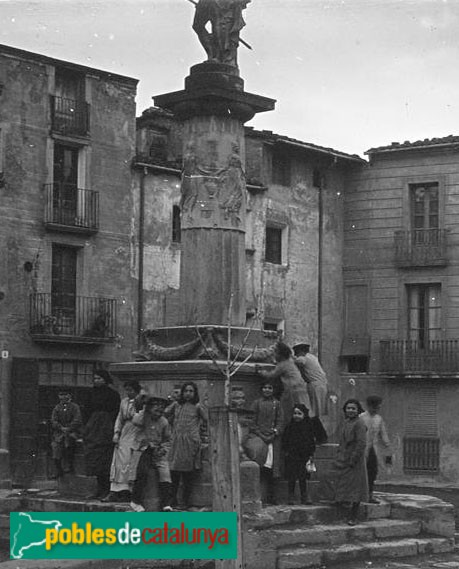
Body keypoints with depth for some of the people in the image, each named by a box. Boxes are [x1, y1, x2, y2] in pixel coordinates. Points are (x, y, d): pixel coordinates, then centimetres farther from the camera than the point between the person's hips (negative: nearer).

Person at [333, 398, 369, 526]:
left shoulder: (359, 423, -13)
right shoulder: (346, 422, 13)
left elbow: (361, 444, -19)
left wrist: (353, 460, -19)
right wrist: (338, 459, 16)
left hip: (354, 462, -8)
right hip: (343, 461, 8)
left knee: (355, 487, 0)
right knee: (341, 486, 12)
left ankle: (353, 517, 6)